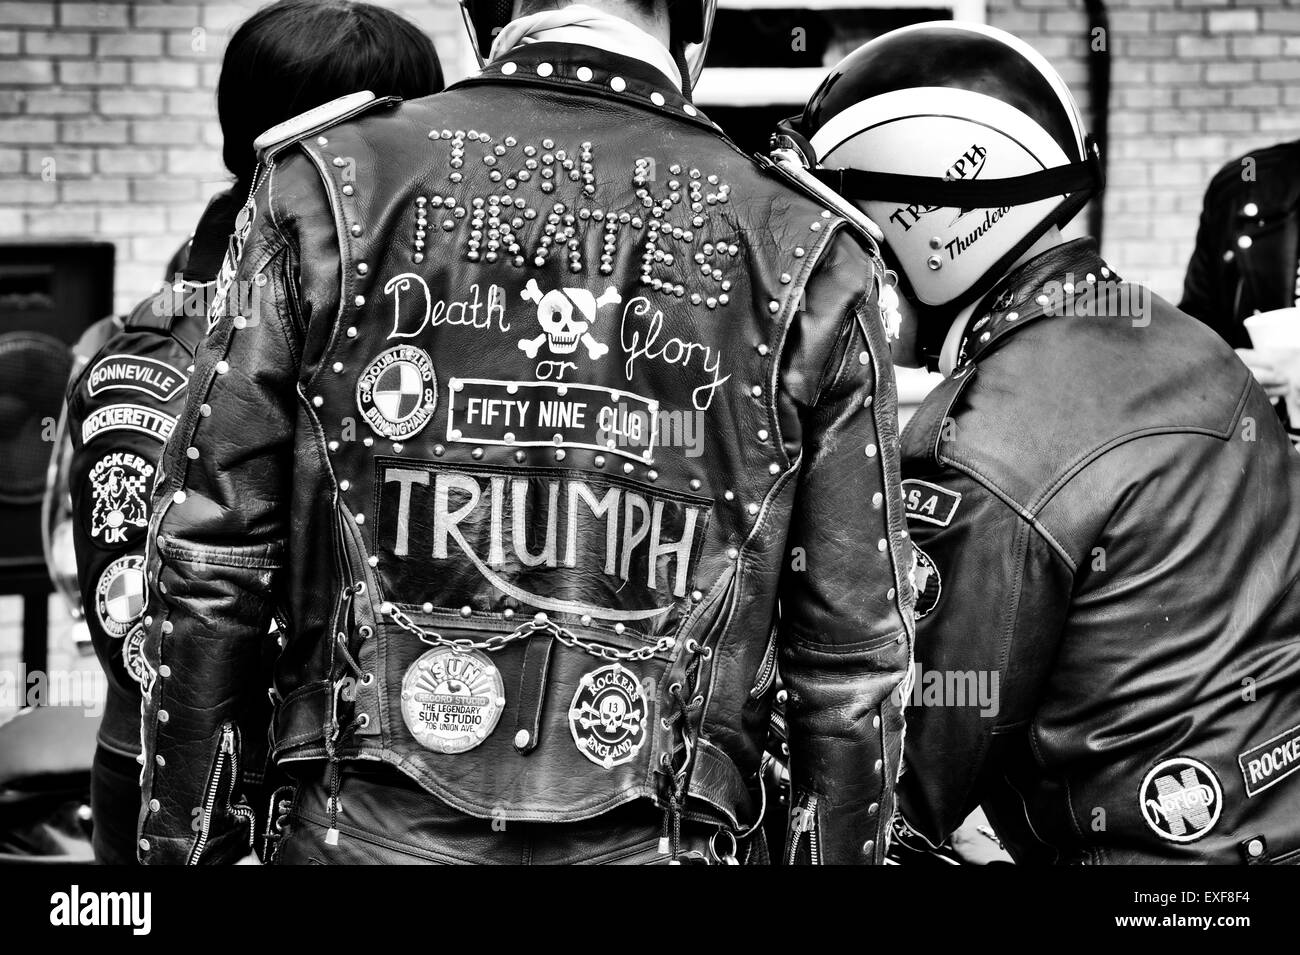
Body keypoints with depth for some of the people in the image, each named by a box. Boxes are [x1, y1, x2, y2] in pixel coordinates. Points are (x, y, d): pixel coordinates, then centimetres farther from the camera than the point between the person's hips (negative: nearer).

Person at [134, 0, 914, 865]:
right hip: (653, 840, 0)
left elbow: (210, 558, -1)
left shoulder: (335, 185, -2)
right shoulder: (805, 259, -1)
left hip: (374, 827, 0)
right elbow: (852, 659, 0)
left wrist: (183, 842, 7)